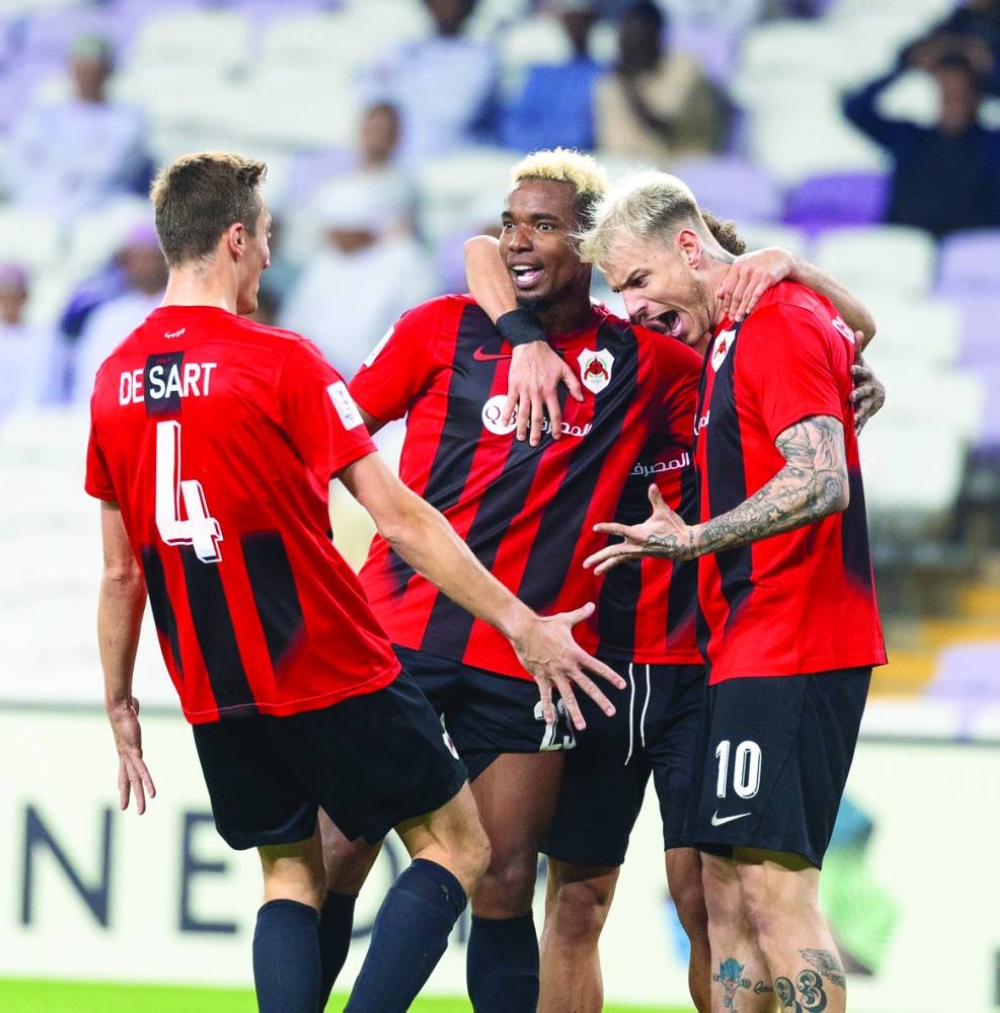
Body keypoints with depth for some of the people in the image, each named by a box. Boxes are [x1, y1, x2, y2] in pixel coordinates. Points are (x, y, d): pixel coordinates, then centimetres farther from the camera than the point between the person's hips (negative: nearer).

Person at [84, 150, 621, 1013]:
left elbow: (121, 573, 8)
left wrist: (120, 704, 18)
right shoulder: (279, 361, -12)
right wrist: (521, 625, -11)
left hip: (214, 695, 5)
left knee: (290, 875, 17)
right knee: (457, 846, 6)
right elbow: (399, 520, -14)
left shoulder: (115, 381, 3)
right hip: (335, 677, -5)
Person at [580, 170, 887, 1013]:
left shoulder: (779, 323, -12)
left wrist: (694, 539, -26)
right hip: (748, 646, 10)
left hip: (787, 649, -10)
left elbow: (822, 483, -22)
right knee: (725, 884, 8)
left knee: (774, 885, -14)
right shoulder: (732, 335, 16)